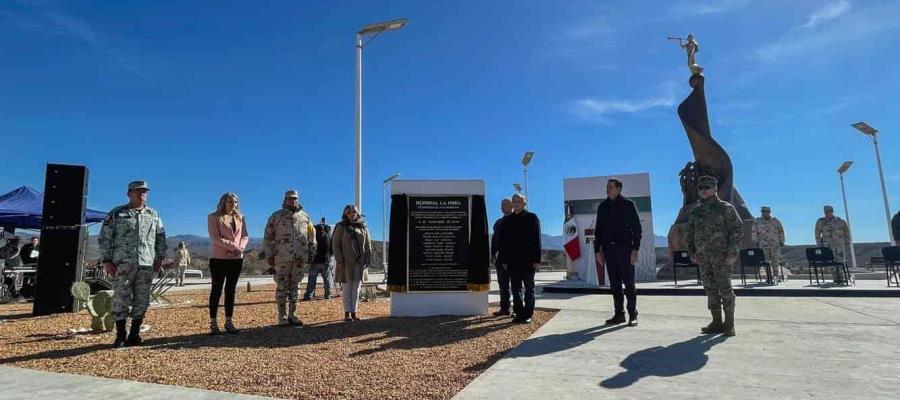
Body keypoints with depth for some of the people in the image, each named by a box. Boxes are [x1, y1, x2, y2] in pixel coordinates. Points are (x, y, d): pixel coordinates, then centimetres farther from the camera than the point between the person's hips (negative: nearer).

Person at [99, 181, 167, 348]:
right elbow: (104, 238, 3)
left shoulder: (153, 214, 15)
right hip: (123, 264, -3)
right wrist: (107, 260, -4)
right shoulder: (116, 214, 5)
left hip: (147, 264, 3)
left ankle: (134, 335, 14)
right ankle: (120, 336, 8)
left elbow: (161, 237, 17)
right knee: (121, 300, -2)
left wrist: (160, 257, 8)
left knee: (142, 301, 4)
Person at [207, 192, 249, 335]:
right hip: (218, 258, -4)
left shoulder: (240, 217, 12)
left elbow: (245, 236, 8)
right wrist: (234, 246, -19)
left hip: (237, 259, 4)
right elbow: (215, 238, -12)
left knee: (231, 290, 8)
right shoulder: (213, 217, -2)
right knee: (217, 290, 1)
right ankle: (213, 324, 6)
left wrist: (240, 248, -12)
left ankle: (229, 322, 14)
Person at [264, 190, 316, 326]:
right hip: (282, 257, -3)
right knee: (282, 287, -1)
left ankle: (292, 314, 15)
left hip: (300, 258, 3)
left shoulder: (305, 216, 14)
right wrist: (269, 255, -3)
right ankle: (282, 316, 5)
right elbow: (268, 237, 3)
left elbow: (312, 236, 16)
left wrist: (311, 253, 9)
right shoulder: (276, 216, 5)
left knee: (294, 286, 8)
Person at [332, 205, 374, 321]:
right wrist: (339, 261, -10)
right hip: (346, 262, -3)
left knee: (356, 287, 4)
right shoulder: (341, 227, 2)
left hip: (360, 262, 3)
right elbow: (335, 244, -2)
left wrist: (368, 260, 2)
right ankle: (347, 313, 5)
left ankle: (354, 312, 10)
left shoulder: (363, 228, 10)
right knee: (347, 287, 0)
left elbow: (368, 246, 11)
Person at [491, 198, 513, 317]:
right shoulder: (498, 222, 15)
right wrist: (493, 255, 6)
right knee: (503, 284, 10)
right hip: (501, 258, 6)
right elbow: (494, 239, 13)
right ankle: (504, 308, 17)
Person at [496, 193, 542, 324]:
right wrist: (504, 260, 3)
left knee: (529, 289, 6)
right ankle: (519, 314, 15)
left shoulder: (532, 218, 1)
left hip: (528, 261, -3)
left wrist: (537, 260, -9)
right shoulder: (507, 220, 9)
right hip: (512, 261, 3)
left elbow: (537, 240, -2)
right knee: (516, 289, 7)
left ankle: (527, 315, 13)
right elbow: (502, 241, 9)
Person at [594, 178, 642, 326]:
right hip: (609, 248, 4)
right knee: (614, 283, 7)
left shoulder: (628, 204, -1)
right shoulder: (602, 206, 11)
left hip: (625, 248, -4)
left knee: (629, 282, 0)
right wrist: (597, 250, 8)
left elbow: (637, 228, -4)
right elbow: (598, 230, 14)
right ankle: (619, 314, 14)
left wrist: (635, 249, -12)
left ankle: (633, 315, 8)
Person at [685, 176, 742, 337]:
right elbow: (689, 233, 19)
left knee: (725, 288, -4)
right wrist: (692, 252, 10)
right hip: (703, 257, 5)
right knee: (710, 289, 8)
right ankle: (717, 322, 16)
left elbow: (737, 229, -6)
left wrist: (733, 252, -13)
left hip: (721, 256, -5)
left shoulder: (725, 208, -1)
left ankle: (729, 324, 5)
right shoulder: (695, 211, 14)